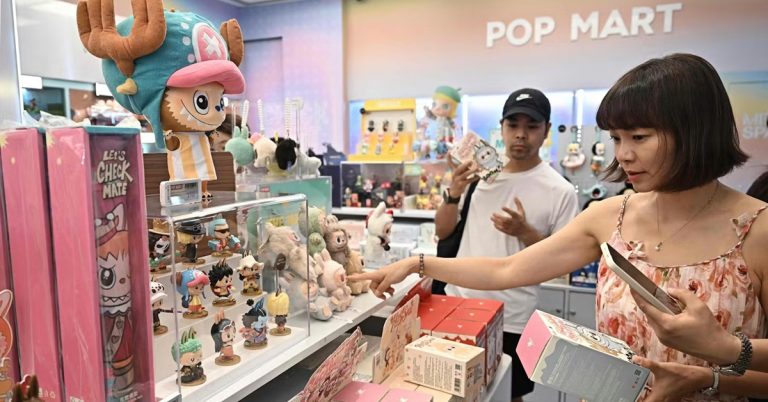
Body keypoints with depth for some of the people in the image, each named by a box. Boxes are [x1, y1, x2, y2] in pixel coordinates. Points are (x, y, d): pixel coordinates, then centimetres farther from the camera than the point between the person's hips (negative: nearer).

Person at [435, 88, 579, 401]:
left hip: (512, 321, -3)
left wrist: (524, 232, -22)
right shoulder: (479, 174, 0)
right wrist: (454, 193, -12)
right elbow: (442, 232, 6)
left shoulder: (561, 191, -9)